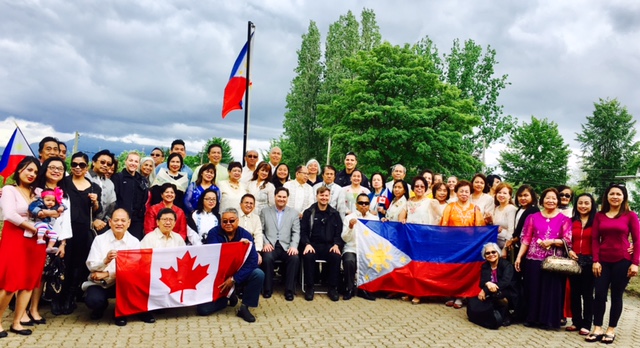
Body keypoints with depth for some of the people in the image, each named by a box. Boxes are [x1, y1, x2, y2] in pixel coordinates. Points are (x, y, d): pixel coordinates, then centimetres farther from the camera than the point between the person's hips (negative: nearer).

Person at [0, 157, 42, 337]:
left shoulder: (35, 192, 14)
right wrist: (33, 227, -13)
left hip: (34, 240, 6)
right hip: (14, 239, -5)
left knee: (29, 282, 5)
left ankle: (16, 322, 14)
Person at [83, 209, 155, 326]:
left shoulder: (134, 242, -4)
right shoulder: (99, 239, -4)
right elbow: (91, 266, -10)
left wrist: (107, 274, -19)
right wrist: (105, 260, -32)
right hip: (100, 283, 0)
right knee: (93, 300, -29)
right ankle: (100, 307, 11)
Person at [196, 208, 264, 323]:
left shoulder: (245, 235, -9)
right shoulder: (214, 233, -10)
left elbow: (252, 261, -19)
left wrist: (234, 279, -29)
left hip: (238, 274, 1)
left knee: (259, 274, -28)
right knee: (203, 309, -14)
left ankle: (244, 307, -9)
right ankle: (228, 298, 16)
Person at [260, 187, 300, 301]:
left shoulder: (294, 213, 15)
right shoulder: (265, 211, 14)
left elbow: (296, 232, 6)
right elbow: (260, 230, 8)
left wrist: (294, 246, -11)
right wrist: (265, 243, -10)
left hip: (286, 246, 1)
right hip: (270, 246, -1)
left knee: (295, 258, -29)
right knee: (267, 258, -33)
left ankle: (289, 290, -14)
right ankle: (268, 288, -12)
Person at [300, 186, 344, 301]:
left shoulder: (335, 214, 14)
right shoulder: (308, 212, 9)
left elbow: (339, 233, 11)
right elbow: (303, 231, 4)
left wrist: (336, 245, -8)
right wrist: (307, 244, -14)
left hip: (329, 246, 1)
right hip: (313, 244, -1)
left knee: (336, 256, -30)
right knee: (308, 256, -33)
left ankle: (333, 288, -13)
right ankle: (309, 287, -16)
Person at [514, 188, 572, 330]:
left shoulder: (564, 219, 4)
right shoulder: (533, 217, 8)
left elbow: (568, 241, -2)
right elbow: (526, 239, 6)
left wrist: (552, 241, -17)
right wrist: (519, 256, 0)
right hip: (534, 259, 1)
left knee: (551, 290, 2)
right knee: (533, 289, 6)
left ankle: (549, 320, 14)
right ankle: (532, 318, 17)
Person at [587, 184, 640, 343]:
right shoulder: (599, 215, 6)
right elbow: (595, 239, 4)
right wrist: (595, 260, -4)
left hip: (623, 261, -2)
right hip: (603, 261, 2)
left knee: (616, 295, 7)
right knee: (599, 294, 1)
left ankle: (611, 330, 17)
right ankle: (597, 329, 10)